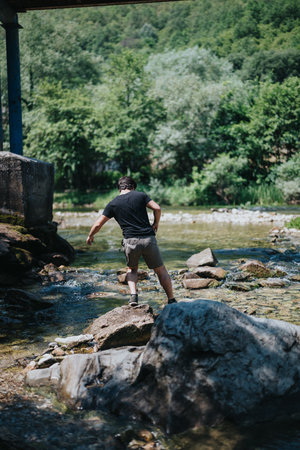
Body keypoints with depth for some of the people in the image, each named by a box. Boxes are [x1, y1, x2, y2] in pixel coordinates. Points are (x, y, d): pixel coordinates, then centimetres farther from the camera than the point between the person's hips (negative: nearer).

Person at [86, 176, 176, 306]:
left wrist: (90, 236, 24)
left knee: (131, 269, 24)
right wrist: (156, 223, 13)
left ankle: (133, 296, 3)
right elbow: (157, 208, -4)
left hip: (131, 241, 0)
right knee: (161, 270, 13)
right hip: (148, 238, 0)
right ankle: (171, 300, 13)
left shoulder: (113, 204, 7)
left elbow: (98, 224, 7)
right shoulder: (140, 195, 6)